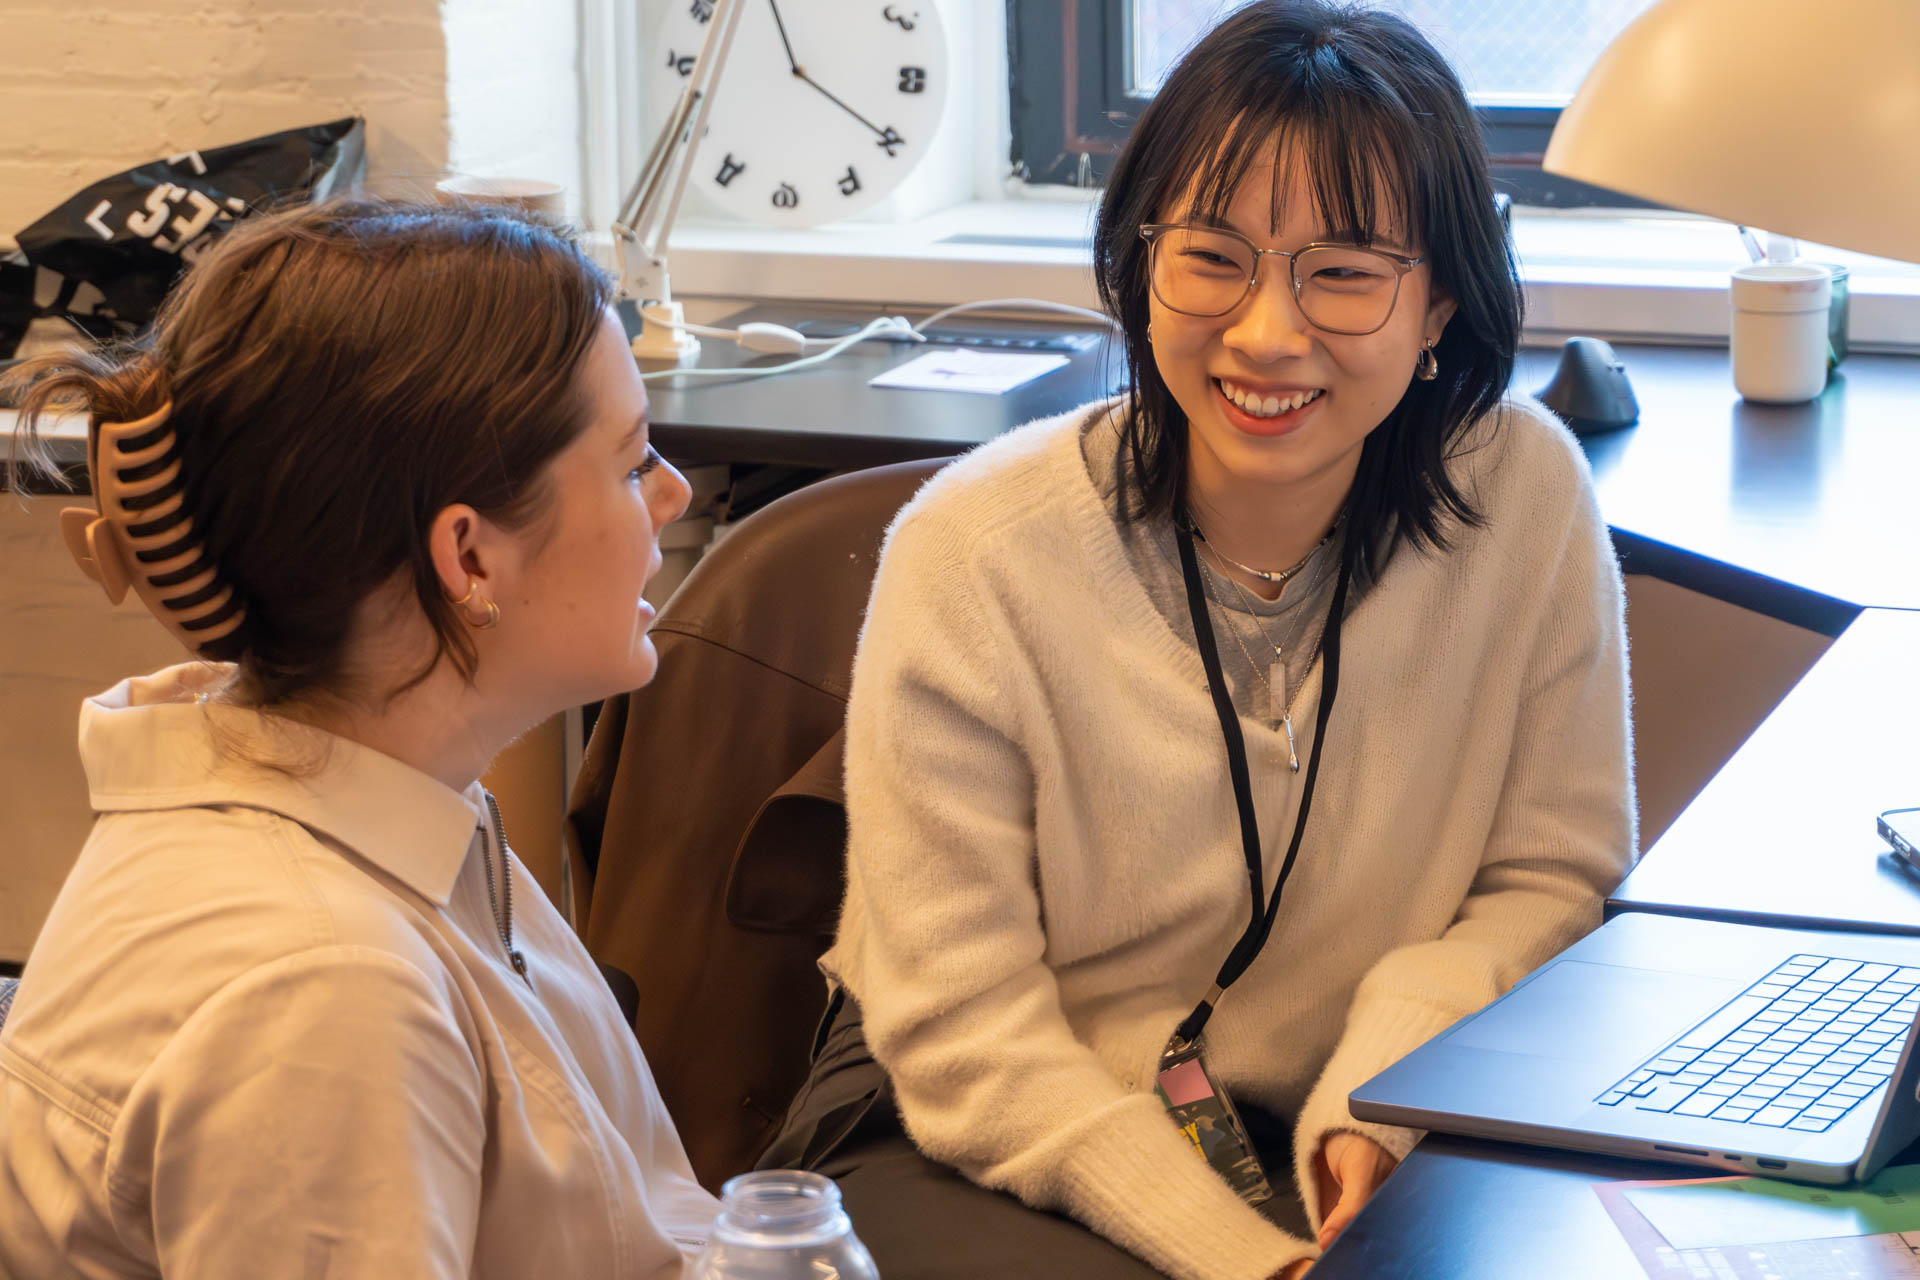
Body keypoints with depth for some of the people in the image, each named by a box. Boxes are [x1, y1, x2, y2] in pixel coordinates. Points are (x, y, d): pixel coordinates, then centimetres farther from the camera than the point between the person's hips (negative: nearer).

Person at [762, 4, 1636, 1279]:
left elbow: (1550, 878, 3)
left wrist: (1378, 1101, -16)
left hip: (1340, 1141, 2)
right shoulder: (971, 554, -15)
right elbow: (966, 1040, -14)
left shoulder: (1527, 497, -8)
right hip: (969, 1141, -2)